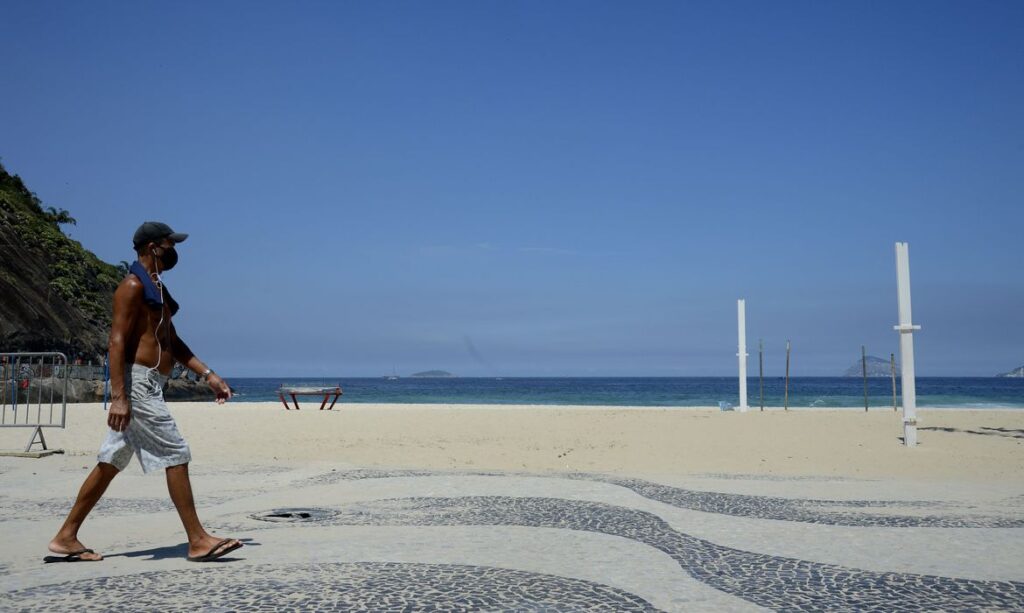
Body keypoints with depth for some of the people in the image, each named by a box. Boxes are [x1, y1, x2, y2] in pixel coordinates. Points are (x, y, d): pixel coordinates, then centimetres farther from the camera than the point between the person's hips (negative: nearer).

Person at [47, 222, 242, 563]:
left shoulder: (157, 289, 20)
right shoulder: (133, 286, -10)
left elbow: (173, 342, 22)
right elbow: (117, 341, -17)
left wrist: (207, 374, 15)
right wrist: (118, 396, -25)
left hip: (149, 386, 10)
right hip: (136, 384, -10)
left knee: (110, 464, 12)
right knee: (176, 456, -8)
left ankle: (66, 538, 19)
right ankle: (198, 541, -3)